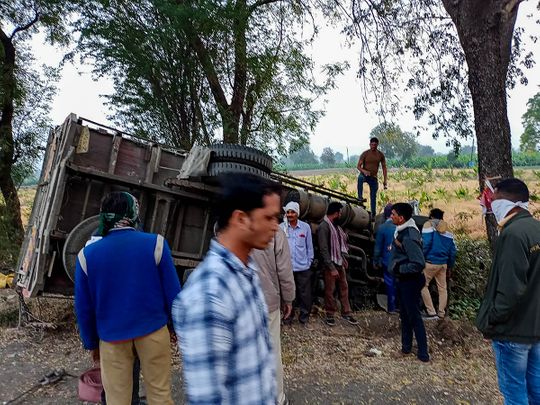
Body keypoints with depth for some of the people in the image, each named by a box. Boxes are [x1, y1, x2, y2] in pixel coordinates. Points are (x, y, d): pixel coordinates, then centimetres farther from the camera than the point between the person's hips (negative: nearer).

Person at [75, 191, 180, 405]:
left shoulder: (87, 254, -5)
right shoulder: (155, 244, -14)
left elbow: (83, 307, 2)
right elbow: (172, 293, -9)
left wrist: (91, 343, 15)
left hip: (111, 337, 2)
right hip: (153, 331, -2)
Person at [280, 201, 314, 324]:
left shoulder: (305, 227, 0)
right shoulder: (281, 228, -5)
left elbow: (309, 246, 7)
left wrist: (309, 261, 7)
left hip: (303, 267, 1)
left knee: (304, 293, 8)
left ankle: (304, 315, 24)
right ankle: (288, 315, 27)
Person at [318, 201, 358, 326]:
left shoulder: (335, 225, 8)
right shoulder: (324, 226, -17)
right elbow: (323, 250, -19)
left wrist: (344, 259, 8)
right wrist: (331, 268, -19)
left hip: (339, 262, 8)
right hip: (330, 264, -8)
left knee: (344, 287, 12)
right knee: (330, 290, 5)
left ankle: (346, 312, 24)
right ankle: (330, 314, 20)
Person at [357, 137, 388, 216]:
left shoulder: (381, 155, 0)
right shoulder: (365, 153, -8)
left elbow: (384, 167, 6)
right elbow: (358, 166, -9)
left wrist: (385, 180, -1)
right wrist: (364, 171, -31)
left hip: (374, 177, 3)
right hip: (364, 174, -2)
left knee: (373, 196, 3)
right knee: (360, 178, -40)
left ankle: (373, 214, 13)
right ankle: (360, 197, -35)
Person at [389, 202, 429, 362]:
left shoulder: (409, 237, -27)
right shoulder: (401, 231, 2)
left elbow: (419, 264, -30)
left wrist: (399, 268, -22)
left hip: (410, 281, -10)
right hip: (402, 280, 10)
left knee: (414, 316, 2)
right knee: (405, 314, 19)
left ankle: (423, 353, 15)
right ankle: (406, 346, 32)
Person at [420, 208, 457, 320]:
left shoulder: (429, 225, -4)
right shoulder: (447, 231, 12)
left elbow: (425, 244, -17)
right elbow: (453, 251, 13)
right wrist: (450, 267, 21)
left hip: (431, 262, -6)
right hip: (443, 264, 6)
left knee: (423, 285, 3)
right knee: (442, 288, 13)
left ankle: (432, 313, -2)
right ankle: (441, 313, 18)